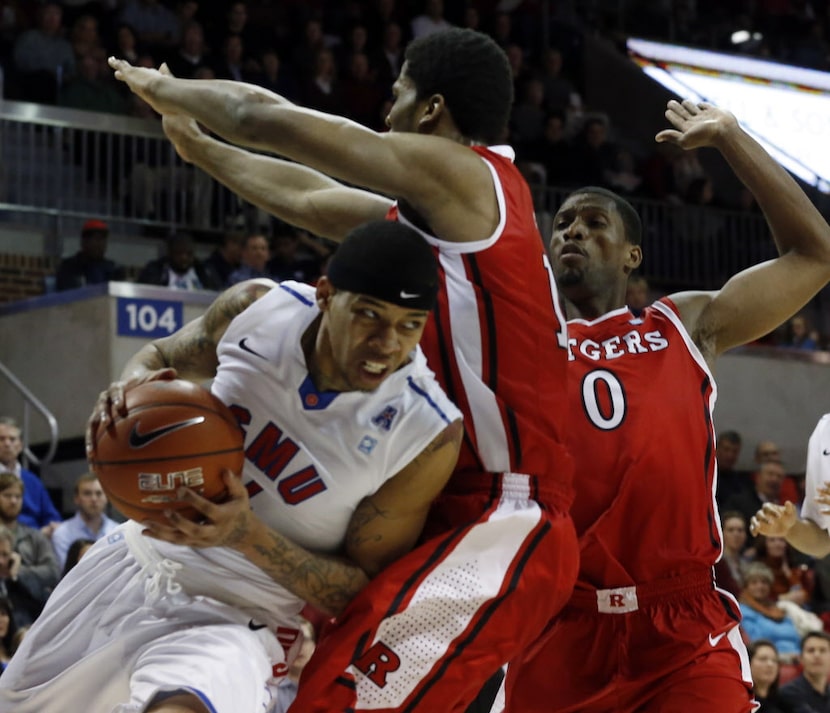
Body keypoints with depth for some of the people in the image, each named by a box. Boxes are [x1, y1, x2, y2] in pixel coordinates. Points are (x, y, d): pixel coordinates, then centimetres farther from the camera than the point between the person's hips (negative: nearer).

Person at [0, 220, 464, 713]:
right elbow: (160, 357, 9)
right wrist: (132, 386, -16)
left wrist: (248, 536, -30)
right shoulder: (259, 308, -12)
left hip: (236, 621, -5)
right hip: (137, 559, 5)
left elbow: (367, 591, -15)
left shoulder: (428, 435, -23)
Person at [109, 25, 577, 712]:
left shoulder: (464, 175, -8)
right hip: (460, 517, 11)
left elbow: (263, 118, -7)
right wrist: (196, 145, 46)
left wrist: (164, 88, 11)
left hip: (503, 528, -11)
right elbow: (310, 199, 35)